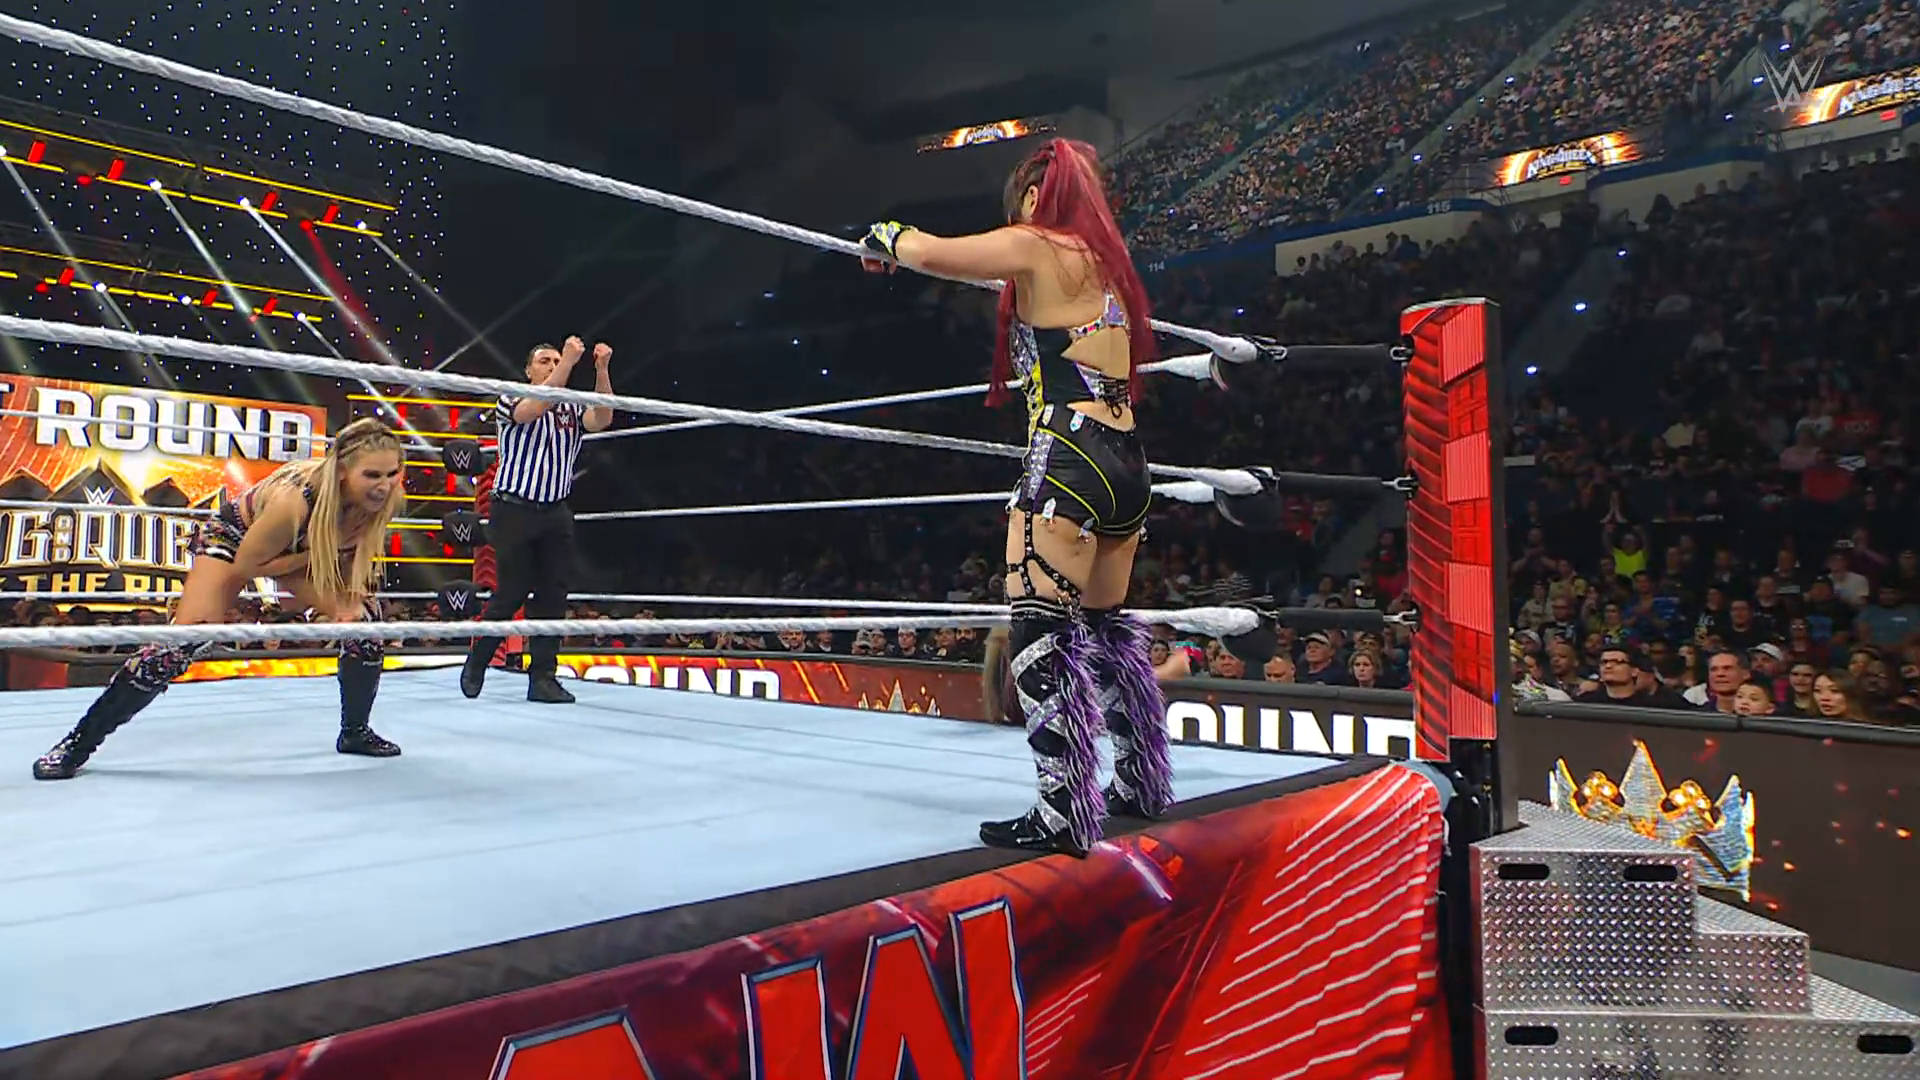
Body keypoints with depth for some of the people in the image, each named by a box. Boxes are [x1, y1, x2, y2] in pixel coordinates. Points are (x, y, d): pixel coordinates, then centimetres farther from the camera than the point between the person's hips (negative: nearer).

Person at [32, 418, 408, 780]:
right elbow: (246, 565, -25)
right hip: (234, 537, -5)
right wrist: (316, 553, -27)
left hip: (302, 545, 5)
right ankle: (79, 743, 1)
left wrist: (352, 598, -20)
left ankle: (355, 731, 16)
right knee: (184, 641, -15)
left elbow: (354, 552, -6)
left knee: (362, 616, -6)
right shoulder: (294, 498, -43)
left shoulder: (388, 497, -29)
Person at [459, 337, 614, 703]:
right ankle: (476, 662, 19)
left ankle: (542, 677, 5)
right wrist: (569, 361, -24)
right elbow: (536, 407, -21)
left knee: (553, 596, 0)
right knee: (512, 593, -3)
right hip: (514, 510, -4)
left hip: (555, 513, 4)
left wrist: (601, 369, -20)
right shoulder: (510, 401, 1)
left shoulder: (572, 408, 11)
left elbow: (602, 419, -9)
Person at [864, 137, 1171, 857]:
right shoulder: (1107, 260, 20)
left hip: (1069, 457, -9)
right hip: (1127, 461, 9)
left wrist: (885, 237, 13)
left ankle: (1066, 814, -7)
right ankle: (1142, 784, 29)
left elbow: (927, 253, -9)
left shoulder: (1035, 246, -2)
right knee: (1106, 627, 18)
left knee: (1039, 635, -7)